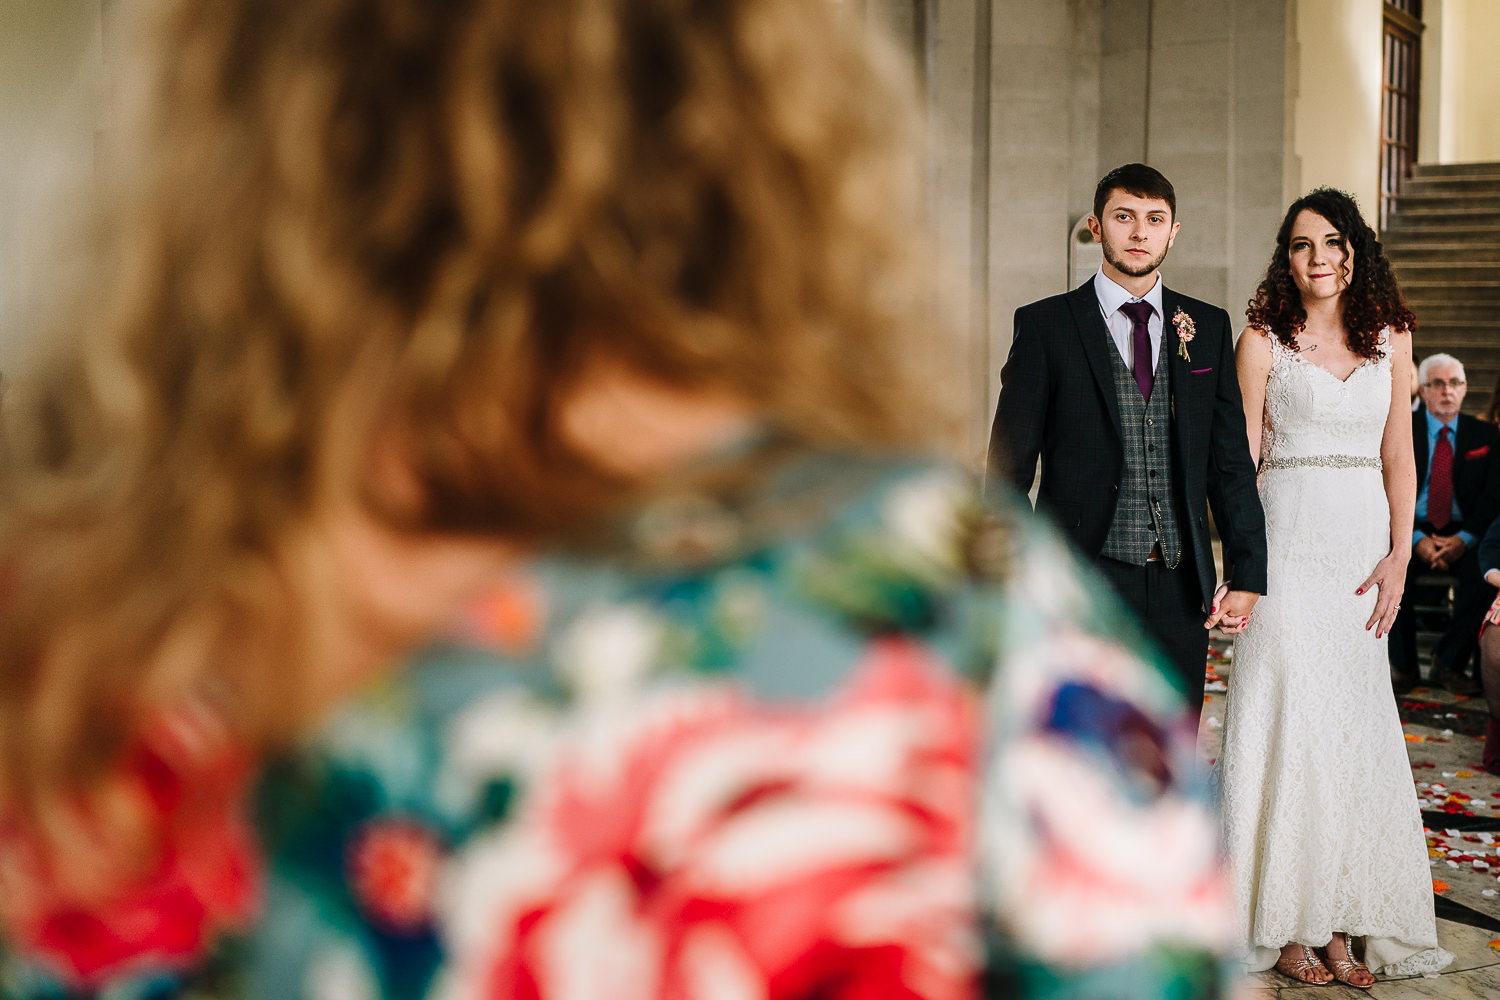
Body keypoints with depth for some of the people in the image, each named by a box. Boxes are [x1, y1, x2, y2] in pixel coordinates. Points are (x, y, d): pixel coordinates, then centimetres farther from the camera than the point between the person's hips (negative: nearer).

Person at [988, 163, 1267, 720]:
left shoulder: (1208, 328, 11)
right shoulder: (1046, 326, 0)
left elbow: (1231, 460, 11)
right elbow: (1009, 467, -1)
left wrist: (1246, 572, 4)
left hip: (1181, 590, 3)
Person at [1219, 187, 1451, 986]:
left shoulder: (1389, 336, 10)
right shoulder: (1264, 340, 0)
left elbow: (1397, 456, 11)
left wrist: (1398, 555, 1)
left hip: (1364, 542, 4)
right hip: (1288, 540, -4)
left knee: (1357, 727, 4)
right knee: (1290, 718, -4)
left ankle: (1343, 918, 12)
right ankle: (1286, 923, 5)